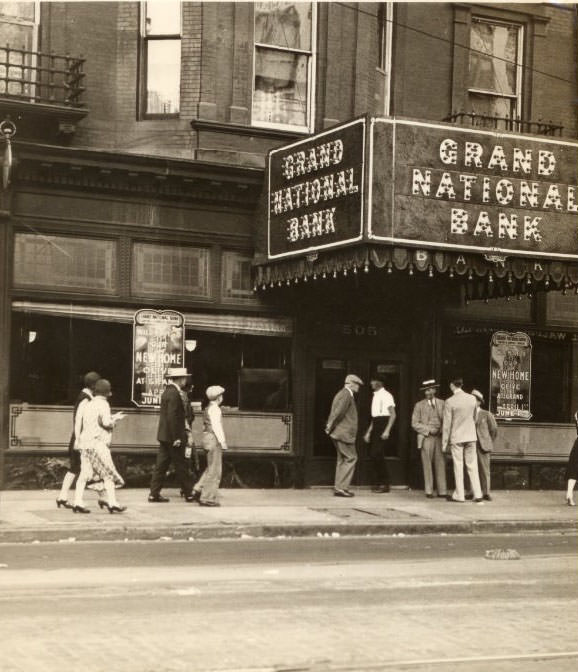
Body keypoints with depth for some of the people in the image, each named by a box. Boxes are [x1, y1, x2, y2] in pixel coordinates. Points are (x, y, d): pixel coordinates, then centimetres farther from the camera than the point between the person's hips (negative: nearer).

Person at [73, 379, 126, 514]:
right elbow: (106, 422, -19)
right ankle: (112, 503, -2)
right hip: (97, 443, -8)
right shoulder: (103, 404, -8)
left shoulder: (88, 404, 18)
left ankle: (78, 503, 0)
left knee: (84, 473, 6)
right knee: (109, 473, -1)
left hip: (85, 442, 8)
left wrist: (113, 418, 23)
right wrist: (115, 420, 2)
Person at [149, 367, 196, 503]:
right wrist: (176, 438, -21)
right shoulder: (174, 394, -17)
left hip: (164, 436, 9)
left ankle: (154, 493, 9)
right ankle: (188, 493, 9)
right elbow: (172, 417, -23)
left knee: (161, 465, 9)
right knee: (180, 466, 0)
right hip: (173, 436, -9)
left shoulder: (167, 391, 14)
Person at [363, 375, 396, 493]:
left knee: (377, 454, -11)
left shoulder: (386, 395, -8)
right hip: (375, 426, 8)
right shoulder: (375, 396, 17)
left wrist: (387, 431, -20)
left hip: (383, 424, -8)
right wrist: (369, 431, 19)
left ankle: (384, 484, -4)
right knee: (374, 454, 5)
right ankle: (377, 483, 13)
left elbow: (393, 415, -13)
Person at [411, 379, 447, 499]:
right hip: (426, 438, -2)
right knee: (427, 465, -4)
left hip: (439, 438, 2)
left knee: (440, 464, -2)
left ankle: (442, 491, 0)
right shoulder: (419, 405, 7)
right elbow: (415, 424, 2)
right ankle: (429, 491, 0)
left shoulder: (442, 403, 13)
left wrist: (442, 430, -5)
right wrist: (429, 430, -9)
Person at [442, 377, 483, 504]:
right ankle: (478, 495, 6)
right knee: (472, 466, 8)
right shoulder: (472, 398, -1)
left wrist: (444, 443, -2)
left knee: (458, 466, 4)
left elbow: (447, 424, -9)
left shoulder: (449, 402, -13)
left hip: (456, 437, -3)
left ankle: (459, 495, 8)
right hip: (471, 436, 4)